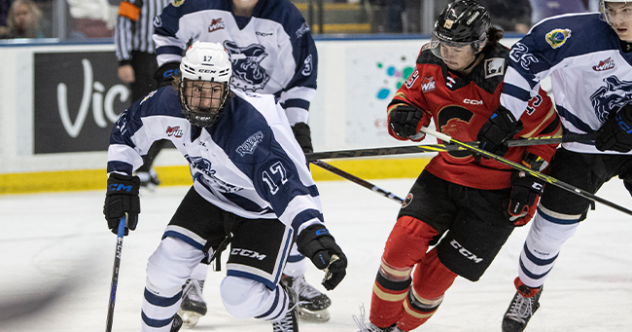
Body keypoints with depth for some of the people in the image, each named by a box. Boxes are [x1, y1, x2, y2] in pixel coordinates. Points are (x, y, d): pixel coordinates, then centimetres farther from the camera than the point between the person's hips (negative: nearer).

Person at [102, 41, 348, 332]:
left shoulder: (248, 128, -40)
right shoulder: (166, 104, -20)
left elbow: (284, 187, -49)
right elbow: (127, 129, 2)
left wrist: (314, 234, -63)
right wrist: (120, 182, -6)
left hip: (264, 210, -6)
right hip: (212, 194, 6)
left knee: (241, 297, -15)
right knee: (164, 269, -5)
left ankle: (282, 307, 21)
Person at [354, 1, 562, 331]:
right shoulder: (431, 62, -7)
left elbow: (546, 128, -14)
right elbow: (409, 97, 7)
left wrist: (529, 177, -14)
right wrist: (403, 115, -17)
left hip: (496, 189, -5)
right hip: (447, 170, 5)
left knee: (439, 268, -4)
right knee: (404, 242, -12)